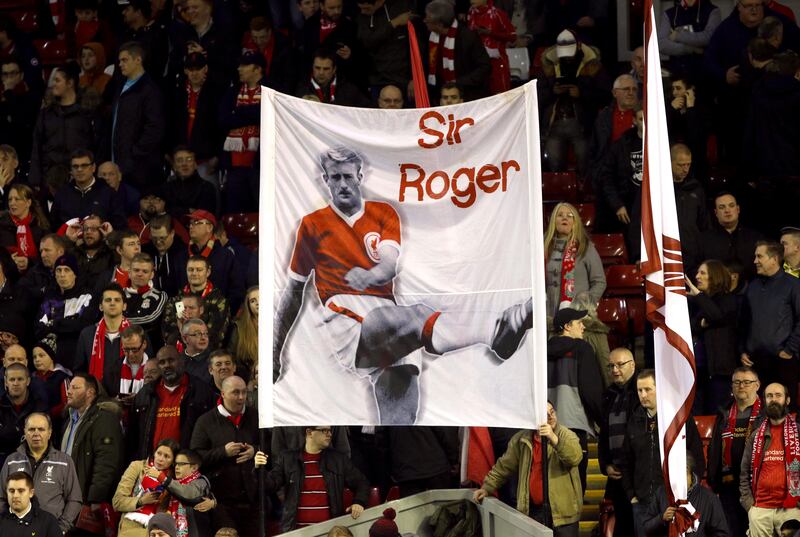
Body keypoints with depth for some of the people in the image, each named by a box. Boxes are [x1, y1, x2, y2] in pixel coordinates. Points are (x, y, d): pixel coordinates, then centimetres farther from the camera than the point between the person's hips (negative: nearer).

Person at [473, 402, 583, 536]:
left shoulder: (566, 435, -4)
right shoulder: (522, 439, 5)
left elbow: (575, 458, -24)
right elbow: (504, 466, 14)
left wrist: (554, 438, -35)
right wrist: (487, 488, 8)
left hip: (562, 512, -3)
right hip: (532, 511, 3)